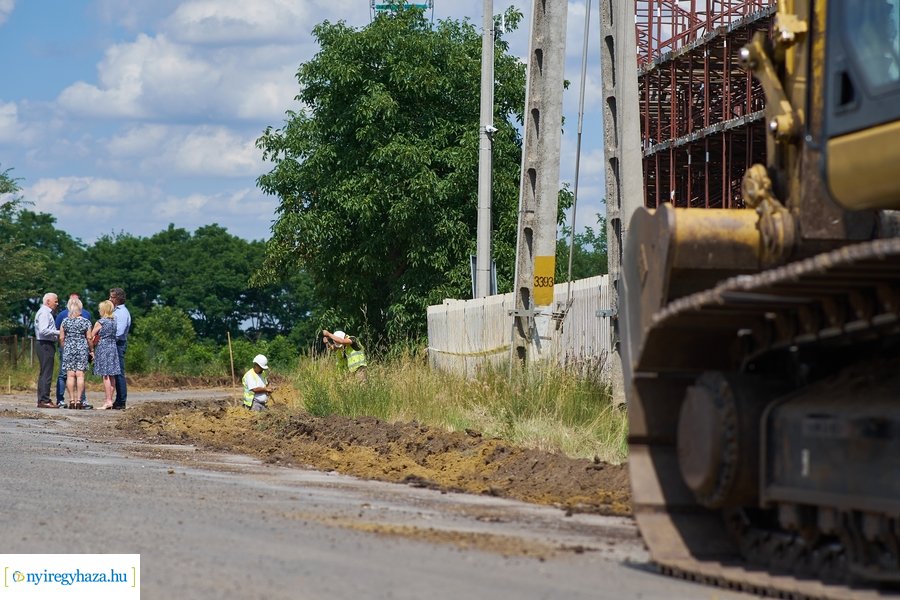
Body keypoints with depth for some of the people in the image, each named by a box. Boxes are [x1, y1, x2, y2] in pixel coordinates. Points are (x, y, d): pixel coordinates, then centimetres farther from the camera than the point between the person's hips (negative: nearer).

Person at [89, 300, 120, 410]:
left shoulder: (100, 322, -9)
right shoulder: (114, 321, 7)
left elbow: (91, 336, -3)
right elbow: (114, 335, 11)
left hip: (102, 348, -6)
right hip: (113, 347, 6)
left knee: (105, 376, -6)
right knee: (112, 376, 7)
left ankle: (108, 401, -10)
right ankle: (110, 400, 10)